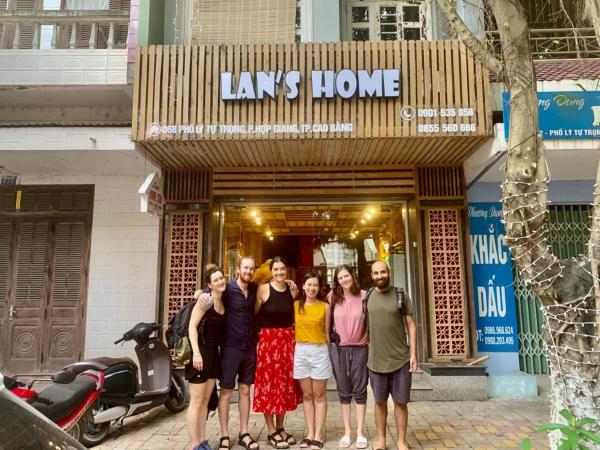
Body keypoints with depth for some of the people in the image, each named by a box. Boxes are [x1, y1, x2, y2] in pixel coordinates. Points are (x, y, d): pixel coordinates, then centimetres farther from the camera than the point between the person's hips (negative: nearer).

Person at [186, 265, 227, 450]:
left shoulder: (223, 302, 10)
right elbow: (192, 326, -18)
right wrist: (196, 352, -24)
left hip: (214, 353, 8)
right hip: (201, 353, -7)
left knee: (205, 401, 14)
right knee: (196, 402, 0)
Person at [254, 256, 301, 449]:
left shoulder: (293, 290, 5)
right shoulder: (263, 289, -9)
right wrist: (256, 339, -14)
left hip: (288, 340, 5)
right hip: (268, 340, -5)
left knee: (285, 383, 12)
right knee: (269, 383, 2)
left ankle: (280, 428, 27)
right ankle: (271, 432, 15)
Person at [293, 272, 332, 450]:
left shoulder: (325, 306, -2)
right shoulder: (296, 305, 2)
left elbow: (327, 332, 3)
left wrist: (328, 352, 5)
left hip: (319, 351, -2)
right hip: (300, 351, 2)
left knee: (319, 395, 6)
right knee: (307, 395, 11)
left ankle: (318, 436, 14)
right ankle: (310, 433, 20)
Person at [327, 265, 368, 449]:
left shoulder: (364, 296, -6)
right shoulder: (333, 298, 0)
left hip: (360, 349, -1)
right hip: (338, 349, 2)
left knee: (359, 391, 6)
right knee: (344, 392, 9)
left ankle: (360, 432, 16)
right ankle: (347, 432, 19)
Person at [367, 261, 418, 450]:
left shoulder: (401, 295, -3)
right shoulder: (367, 297, 2)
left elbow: (411, 326, -2)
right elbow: (364, 325, 10)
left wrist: (413, 354, -7)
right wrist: (366, 351, 5)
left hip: (400, 359, -1)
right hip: (376, 360, 2)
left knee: (400, 402, 6)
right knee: (379, 402, 12)